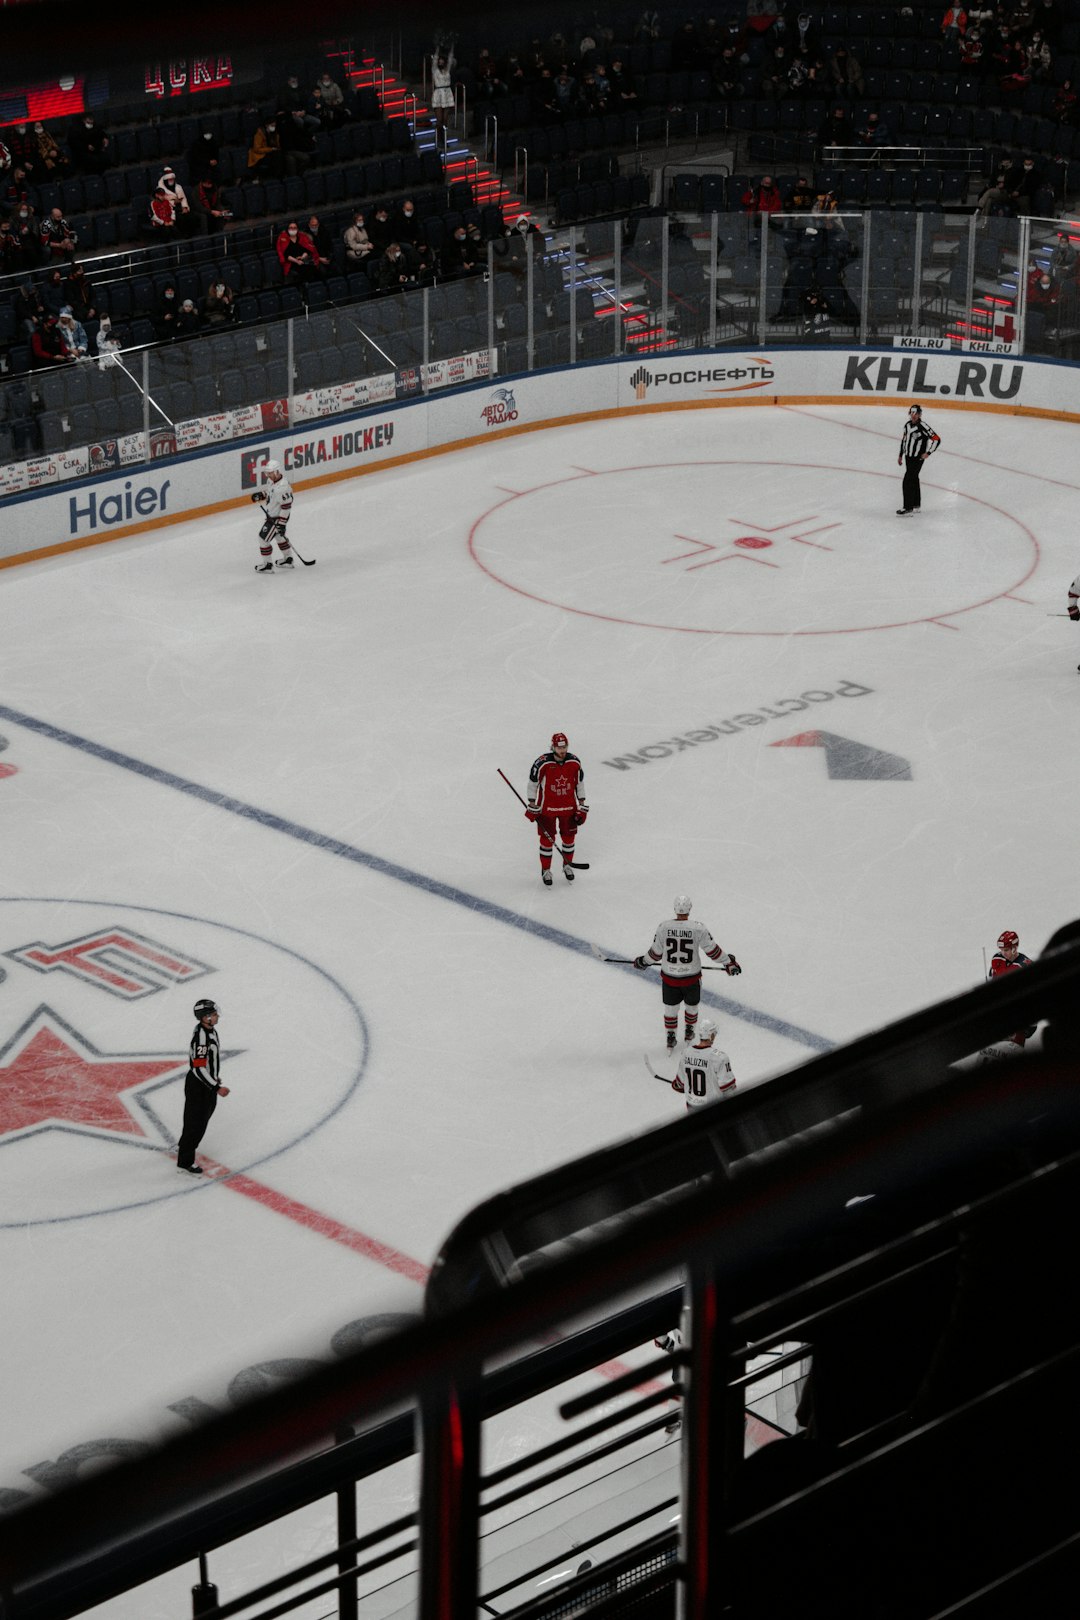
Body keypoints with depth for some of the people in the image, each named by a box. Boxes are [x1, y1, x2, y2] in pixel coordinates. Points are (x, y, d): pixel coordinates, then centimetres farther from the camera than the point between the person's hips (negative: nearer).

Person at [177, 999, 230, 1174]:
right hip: (197, 1086, -10)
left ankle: (183, 1146, 46)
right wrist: (217, 1088, -29)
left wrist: (215, 1077, 28)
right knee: (196, 1122, -1)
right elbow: (199, 1068, -31)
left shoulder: (210, 1030, 1)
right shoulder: (200, 1037, -30)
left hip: (208, 1082, 10)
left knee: (203, 1117, 25)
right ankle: (185, 1161, 10)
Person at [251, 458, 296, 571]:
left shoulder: (282, 487, -32)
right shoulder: (275, 480, -3)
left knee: (264, 538, -3)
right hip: (271, 515, 10)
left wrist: (282, 523, -25)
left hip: (277, 518, -10)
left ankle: (267, 565, 9)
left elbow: (286, 507, -29)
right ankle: (288, 559, 42)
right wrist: (261, 495, 2)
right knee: (279, 536, 26)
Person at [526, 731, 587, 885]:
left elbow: (580, 784, 4)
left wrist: (582, 807, 4)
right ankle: (545, 870, 19)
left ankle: (567, 865, 34)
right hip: (547, 809, -3)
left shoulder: (575, 762, -10)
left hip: (568, 808, 3)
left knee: (569, 837, 13)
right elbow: (532, 783, -8)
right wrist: (532, 807, -5)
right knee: (547, 839, 3)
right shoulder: (542, 763, -21)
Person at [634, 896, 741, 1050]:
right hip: (691, 978, -1)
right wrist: (729, 963, 4)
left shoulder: (663, 928, -16)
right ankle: (689, 1032, 45)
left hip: (669, 977, 1)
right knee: (691, 1005, 25)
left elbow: (655, 953, -5)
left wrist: (643, 961, 15)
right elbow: (712, 951, -11)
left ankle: (671, 1038, 30)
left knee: (670, 1007, 20)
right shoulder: (698, 929, -20)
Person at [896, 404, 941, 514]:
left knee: (908, 481, -13)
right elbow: (904, 439, 18)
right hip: (908, 457, 8)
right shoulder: (907, 425, 4)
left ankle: (908, 509, -11)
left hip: (918, 459, -8)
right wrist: (900, 455, 21)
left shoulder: (923, 426, -19)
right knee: (914, 480, 19)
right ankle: (916, 505, 32)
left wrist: (928, 453, -17)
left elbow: (936, 439, -19)